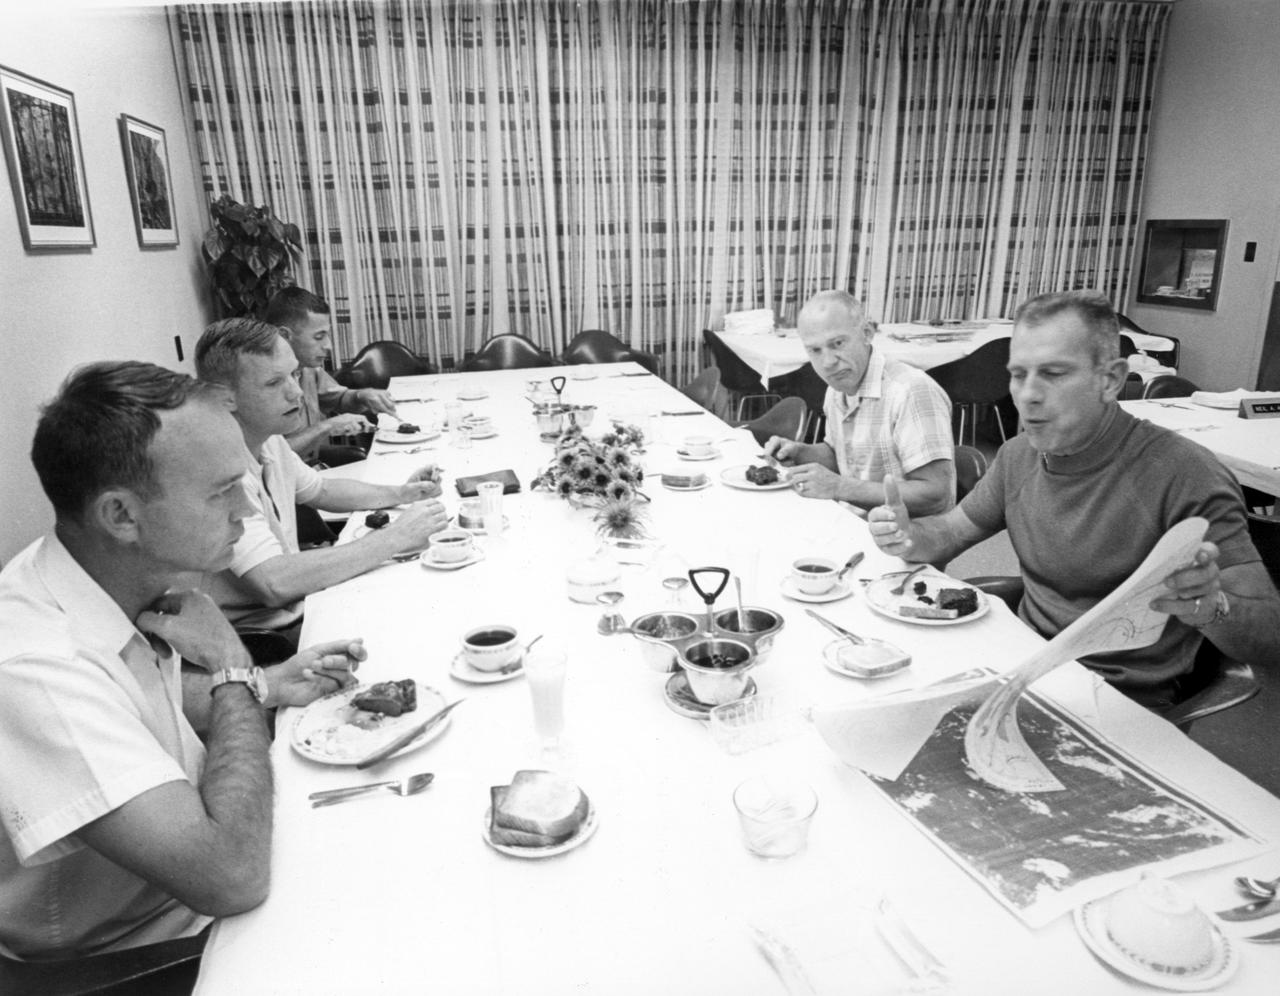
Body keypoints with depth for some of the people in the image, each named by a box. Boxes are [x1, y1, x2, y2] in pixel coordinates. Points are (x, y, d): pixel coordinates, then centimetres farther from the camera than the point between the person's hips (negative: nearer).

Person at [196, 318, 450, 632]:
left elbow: (321, 490, 22)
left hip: (297, 611, 8)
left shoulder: (268, 440, 3)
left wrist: (398, 494, 5)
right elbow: (275, 583, -34)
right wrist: (393, 538, -28)